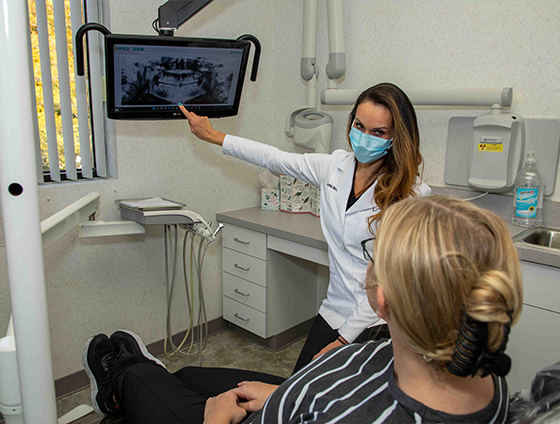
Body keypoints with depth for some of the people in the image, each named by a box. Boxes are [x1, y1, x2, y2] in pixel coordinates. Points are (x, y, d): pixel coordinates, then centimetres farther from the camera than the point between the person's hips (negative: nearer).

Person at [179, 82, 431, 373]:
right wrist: (213, 136, 19)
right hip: (334, 313, 5)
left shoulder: (411, 194, -15)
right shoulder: (335, 166, 1)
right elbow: (274, 158, 12)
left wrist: (343, 339, -14)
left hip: (378, 324, -4)